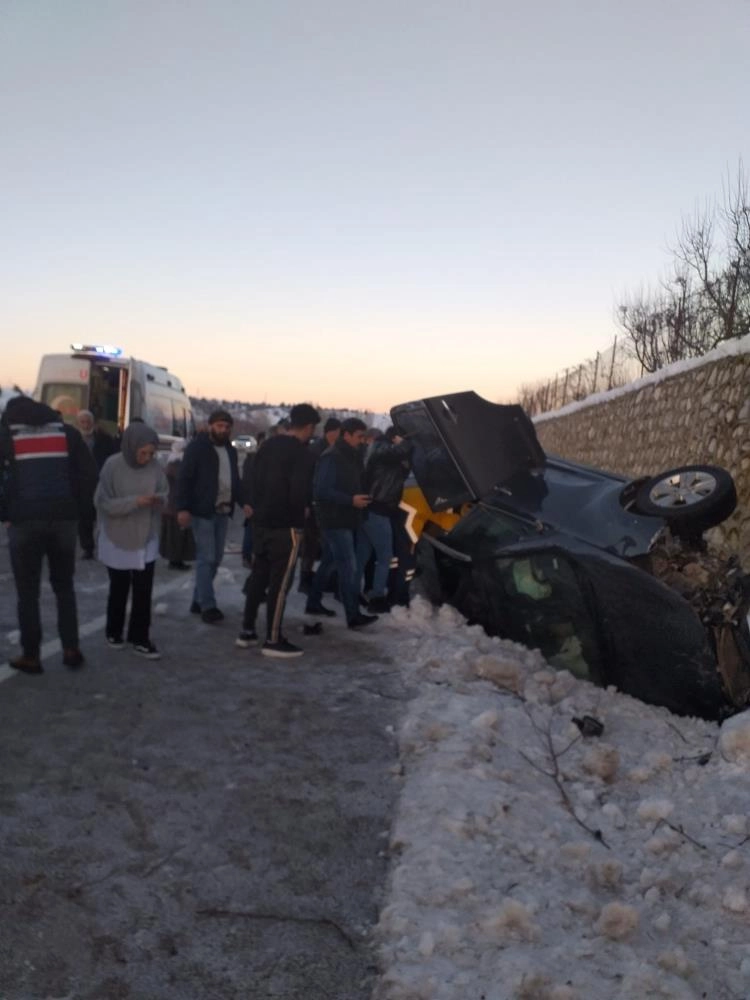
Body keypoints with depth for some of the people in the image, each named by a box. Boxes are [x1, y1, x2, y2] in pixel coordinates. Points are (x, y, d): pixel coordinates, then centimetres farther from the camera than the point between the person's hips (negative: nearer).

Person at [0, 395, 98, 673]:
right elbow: (89, 473, 3)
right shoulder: (67, 432, 10)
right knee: (64, 586, 15)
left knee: (27, 591, 7)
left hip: (24, 520, -2)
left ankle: (30, 655, 9)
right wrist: (77, 508, 7)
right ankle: (71, 649, 12)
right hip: (63, 518, 2)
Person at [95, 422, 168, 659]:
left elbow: (166, 494, 5)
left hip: (146, 539, 2)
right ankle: (114, 632, 33)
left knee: (144, 590, 0)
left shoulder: (155, 467, -7)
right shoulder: (113, 465, -16)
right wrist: (134, 501, -27)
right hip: (117, 539, -2)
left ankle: (140, 638, 12)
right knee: (119, 589, 13)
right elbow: (103, 503, -16)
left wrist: (159, 499, -19)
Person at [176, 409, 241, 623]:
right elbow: (184, 478, -10)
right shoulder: (197, 447, -7)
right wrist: (182, 508, -18)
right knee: (206, 558, -7)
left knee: (215, 558, 9)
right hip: (202, 511, -7)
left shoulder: (231, 451, 14)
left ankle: (198, 600, 19)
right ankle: (207, 605, -2)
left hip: (223, 512, 7)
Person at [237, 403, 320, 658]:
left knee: (259, 575, 16)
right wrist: (300, 514, -5)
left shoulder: (269, 445, 10)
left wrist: (256, 506, 13)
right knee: (280, 581, -1)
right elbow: (299, 492, -22)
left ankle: (247, 631, 22)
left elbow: (253, 479, 12)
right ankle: (273, 640, 4)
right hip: (285, 525, -8)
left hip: (261, 521, 8)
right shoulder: (301, 453, -15)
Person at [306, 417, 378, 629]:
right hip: (334, 521, -10)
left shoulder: (351, 457, 13)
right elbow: (321, 491, -21)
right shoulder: (331, 458, -16)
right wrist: (351, 500, -23)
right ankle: (353, 615, -13)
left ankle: (314, 603, 29)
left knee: (329, 562, 17)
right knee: (349, 566, -13)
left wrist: (361, 497, 6)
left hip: (345, 520, 10)